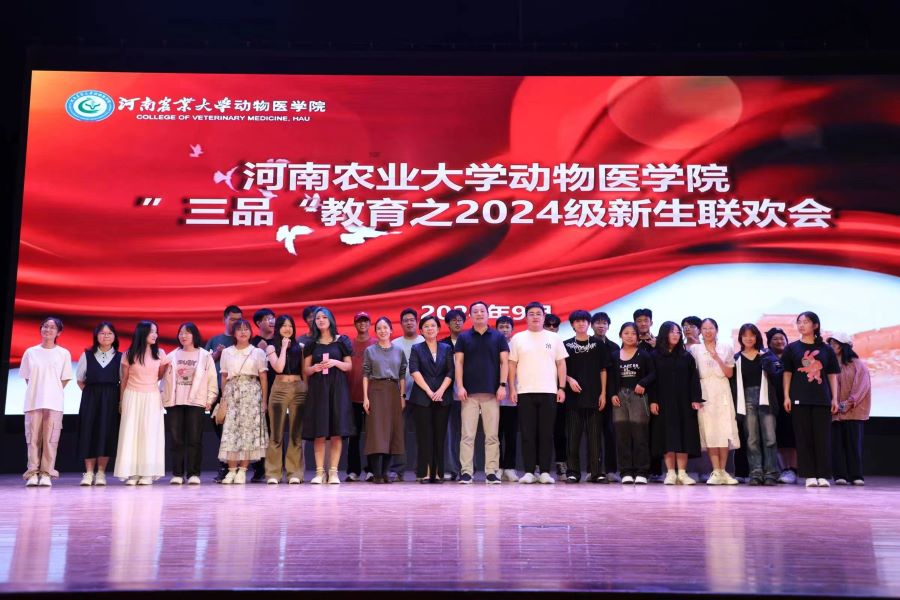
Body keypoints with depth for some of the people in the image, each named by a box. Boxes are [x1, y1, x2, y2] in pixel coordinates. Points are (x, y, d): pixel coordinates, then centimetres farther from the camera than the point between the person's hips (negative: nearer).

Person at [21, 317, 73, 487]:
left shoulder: (64, 353, 4)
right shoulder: (30, 352, 8)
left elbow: (65, 379, 7)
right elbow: (26, 378, 13)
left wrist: (52, 392, 3)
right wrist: (36, 391, 5)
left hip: (54, 402, -1)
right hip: (33, 401, 1)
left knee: (50, 439, -4)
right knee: (33, 438, -1)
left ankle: (46, 473, 0)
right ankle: (32, 473, 3)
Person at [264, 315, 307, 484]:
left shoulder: (299, 347, 13)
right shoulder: (272, 347, 6)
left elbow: (304, 372, 13)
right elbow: (278, 368, -10)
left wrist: (307, 390, 5)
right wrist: (284, 347, -4)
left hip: (299, 389, 2)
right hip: (279, 389, -2)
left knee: (296, 433, 3)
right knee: (276, 433, -1)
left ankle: (295, 473, 8)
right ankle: (273, 473, 4)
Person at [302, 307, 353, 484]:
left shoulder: (341, 341, 6)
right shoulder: (312, 343, 11)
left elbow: (349, 366, 5)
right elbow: (306, 369, 10)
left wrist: (335, 363, -13)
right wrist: (315, 368, -11)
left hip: (337, 388, -1)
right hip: (317, 388, 1)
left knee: (336, 432, -4)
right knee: (319, 433, -2)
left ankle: (333, 472, 1)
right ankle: (319, 472, 3)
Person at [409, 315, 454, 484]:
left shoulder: (446, 349, 13)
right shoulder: (416, 349, 8)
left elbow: (450, 372, 4)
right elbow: (415, 372, -4)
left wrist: (440, 391, -10)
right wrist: (429, 391, -12)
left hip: (442, 398, 2)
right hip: (421, 398, -2)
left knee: (440, 436, 1)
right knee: (424, 436, -4)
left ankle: (438, 473, 5)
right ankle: (424, 473, -2)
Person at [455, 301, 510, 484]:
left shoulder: (498, 337, 8)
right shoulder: (464, 337, 8)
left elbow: (504, 362, 4)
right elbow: (458, 363, 4)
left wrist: (502, 385, -6)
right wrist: (460, 386, -6)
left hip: (492, 392, 0)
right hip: (469, 393, 0)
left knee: (492, 435, 2)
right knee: (467, 435, -1)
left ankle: (491, 472, 7)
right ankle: (466, 472, 2)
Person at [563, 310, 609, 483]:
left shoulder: (598, 344, 8)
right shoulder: (566, 345, 8)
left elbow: (603, 370, 7)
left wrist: (603, 393, 1)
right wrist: (569, 380, -11)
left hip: (594, 396, 0)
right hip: (573, 396, 0)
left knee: (595, 435, 0)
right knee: (573, 436, 1)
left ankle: (595, 471, 5)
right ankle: (573, 472, 5)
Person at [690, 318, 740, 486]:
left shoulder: (726, 348, 10)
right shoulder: (694, 349, 8)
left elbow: (729, 374, 4)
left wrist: (717, 358, -6)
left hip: (722, 391, 1)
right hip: (703, 391, -1)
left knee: (724, 430, -5)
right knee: (709, 430, -6)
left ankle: (723, 471, 3)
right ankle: (716, 472, -3)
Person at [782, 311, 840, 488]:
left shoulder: (826, 349, 7)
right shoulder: (792, 348, 6)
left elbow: (832, 375, 8)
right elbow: (787, 373, 5)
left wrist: (835, 398, 2)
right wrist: (786, 396, -2)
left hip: (822, 398, 0)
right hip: (799, 399, 0)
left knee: (823, 437, 0)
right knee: (804, 437, 0)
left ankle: (823, 475, 5)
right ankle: (809, 475, 5)